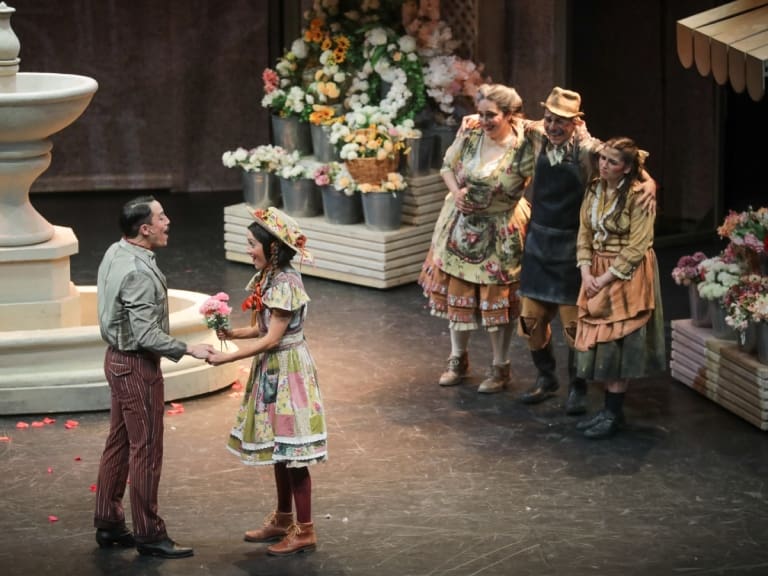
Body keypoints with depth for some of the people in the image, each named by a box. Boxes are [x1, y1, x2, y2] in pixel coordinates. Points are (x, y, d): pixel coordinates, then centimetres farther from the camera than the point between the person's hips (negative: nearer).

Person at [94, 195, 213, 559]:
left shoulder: (115, 253, 5)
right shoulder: (138, 272, -25)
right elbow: (147, 335, -27)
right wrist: (187, 349, -19)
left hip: (118, 358, 10)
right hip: (137, 367, -10)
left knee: (118, 444, 16)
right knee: (146, 450, -2)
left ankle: (108, 524, 24)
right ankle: (148, 535, 5)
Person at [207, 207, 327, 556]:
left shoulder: (285, 284, -21)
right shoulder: (268, 278, 8)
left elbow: (271, 339, -21)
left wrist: (228, 357, -19)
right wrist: (233, 333, -5)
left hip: (287, 372, -10)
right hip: (272, 371, 10)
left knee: (291, 451, -3)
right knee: (278, 449, 17)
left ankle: (305, 531, 4)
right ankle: (283, 520, 29)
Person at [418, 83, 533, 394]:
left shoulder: (523, 148, -20)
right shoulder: (469, 134, -9)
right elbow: (448, 166, 4)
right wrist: (455, 191, -12)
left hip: (499, 233, -4)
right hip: (461, 225, 4)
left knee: (497, 300, 6)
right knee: (457, 292, 14)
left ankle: (500, 368, 23)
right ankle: (458, 360, 33)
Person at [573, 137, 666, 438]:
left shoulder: (640, 196, -15)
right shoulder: (594, 190, 5)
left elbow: (636, 247, -16)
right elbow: (584, 233, 7)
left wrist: (606, 278, -15)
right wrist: (586, 273, -6)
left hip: (627, 275, -7)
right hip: (597, 274, 7)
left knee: (617, 343, -4)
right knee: (598, 342, 8)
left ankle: (614, 413, 4)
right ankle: (610, 409, 17)